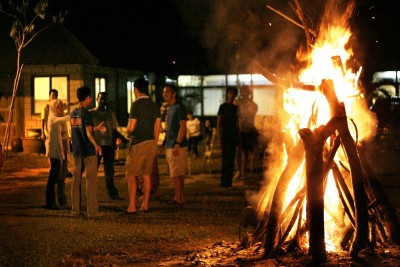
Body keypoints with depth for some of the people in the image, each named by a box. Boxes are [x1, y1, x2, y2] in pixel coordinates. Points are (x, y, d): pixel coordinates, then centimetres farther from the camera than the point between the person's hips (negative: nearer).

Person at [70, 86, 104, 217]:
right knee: (91, 181, -2)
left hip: (77, 152, 7)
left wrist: (96, 128, 29)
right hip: (88, 152, -7)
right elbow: (88, 133, -21)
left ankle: (75, 210, 14)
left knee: (76, 181, 10)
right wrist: (96, 145, -30)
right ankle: (92, 210, -2)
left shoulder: (73, 113, 10)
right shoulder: (86, 113, -12)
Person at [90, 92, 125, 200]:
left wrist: (113, 145, 5)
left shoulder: (110, 114, 11)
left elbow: (114, 131, 13)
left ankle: (113, 194, 11)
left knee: (109, 171, 6)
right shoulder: (91, 113, 2)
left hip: (108, 145, 3)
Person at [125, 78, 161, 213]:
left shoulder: (136, 104, -11)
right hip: (151, 142, 6)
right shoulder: (154, 105, 8)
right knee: (146, 175, 11)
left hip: (138, 143, -6)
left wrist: (128, 128, 10)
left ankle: (132, 206, -5)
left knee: (131, 175, -1)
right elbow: (157, 127, 10)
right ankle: (145, 205, 12)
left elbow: (131, 128, -14)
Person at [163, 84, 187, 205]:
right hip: (170, 146, 9)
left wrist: (177, 144, -23)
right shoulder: (170, 108, 18)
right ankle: (181, 198, 13)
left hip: (177, 146, -9)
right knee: (179, 174, 10)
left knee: (176, 174, -9)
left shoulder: (179, 107, -10)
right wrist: (165, 145, 19)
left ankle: (178, 198, -6)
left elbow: (183, 127, -16)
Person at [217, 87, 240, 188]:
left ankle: (229, 182, 11)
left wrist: (238, 138, 11)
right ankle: (224, 183, -3)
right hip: (225, 136, -6)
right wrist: (219, 140, -13)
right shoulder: (223, 107, -5)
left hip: (234, 136, 6)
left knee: (231, 161, 6)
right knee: (225, 160, -7)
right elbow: (218, 125, -7)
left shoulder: (235, 108, 12)